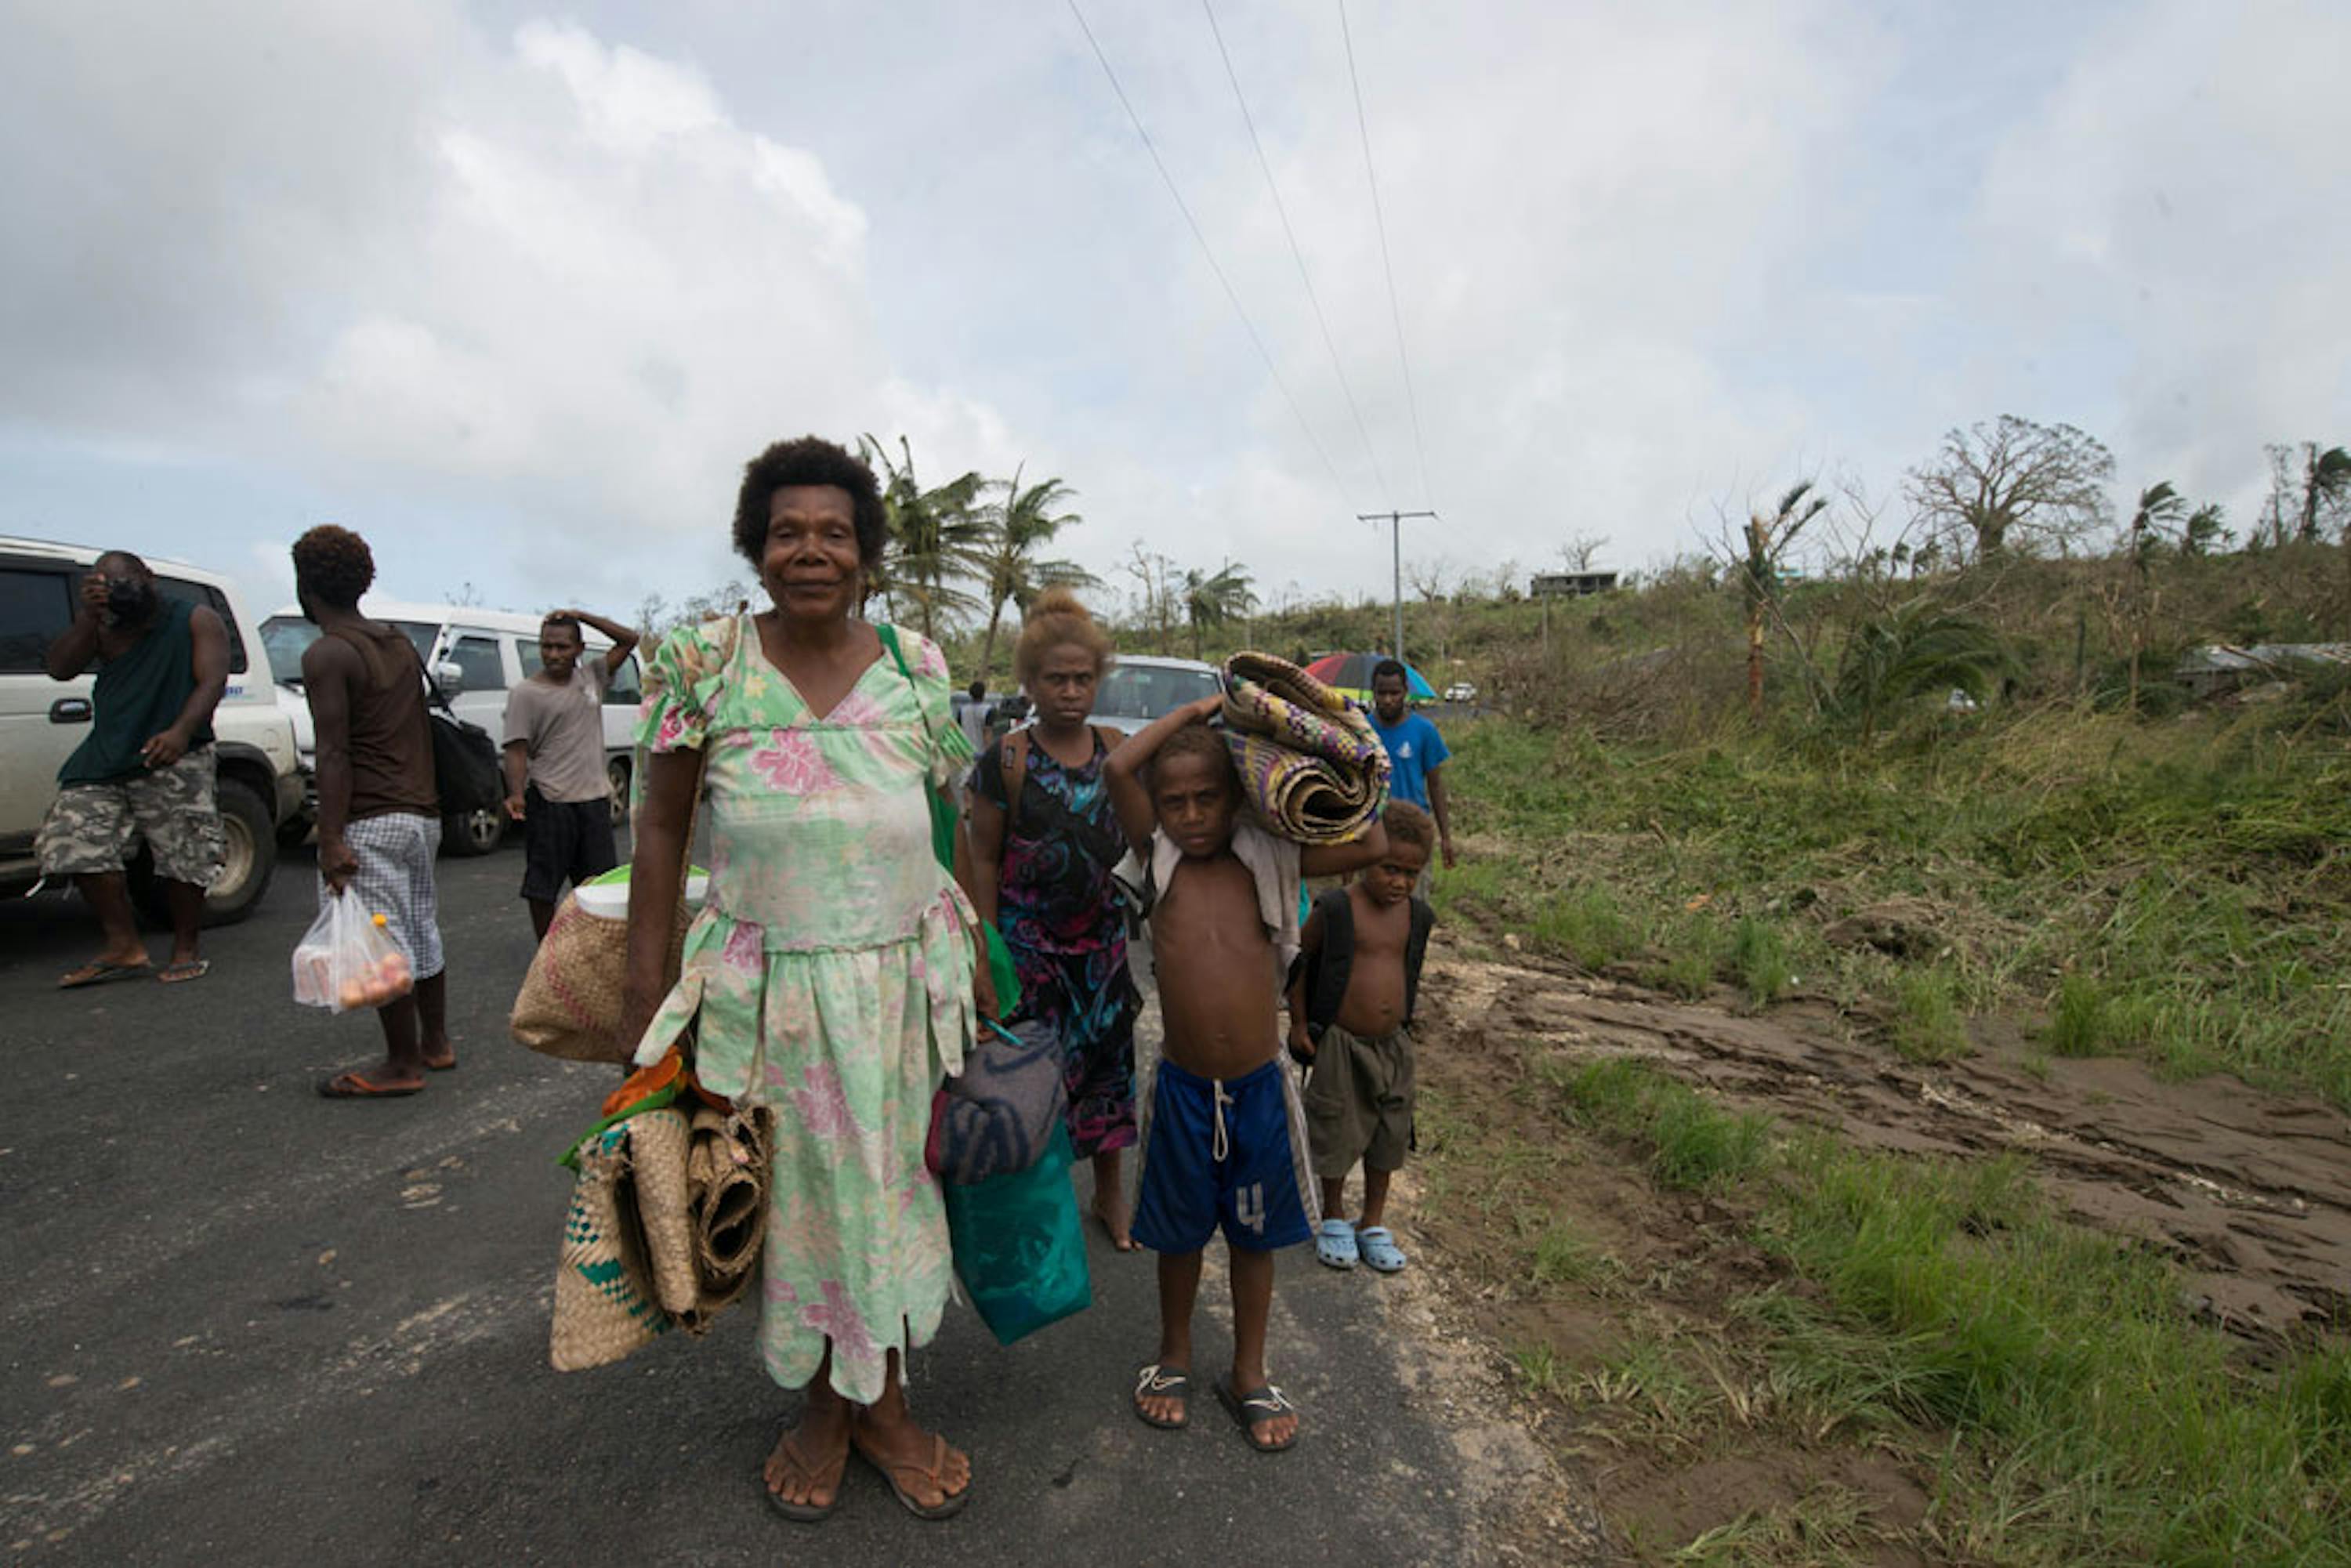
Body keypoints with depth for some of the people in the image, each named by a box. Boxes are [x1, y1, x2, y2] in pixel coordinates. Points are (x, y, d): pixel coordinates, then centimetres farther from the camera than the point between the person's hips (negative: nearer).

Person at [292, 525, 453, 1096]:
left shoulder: (327, 654, -11)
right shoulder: (400, 642, 13)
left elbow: (334, 754, -17)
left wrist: (331, 840, -18)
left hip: (371, 822, -9)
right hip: (422, 813, 9)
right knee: (421, 933, 16)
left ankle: (402, 1066, 5)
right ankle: (435, 1045, 25)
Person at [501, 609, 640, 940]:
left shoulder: (591, 677, 11)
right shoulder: (525, 694, -2)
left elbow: (629, 639, 13)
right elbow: (517, 750, -7)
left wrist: (581, 615, 2)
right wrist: (516, 794, -23)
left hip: (595, 799, 4)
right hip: (549, 803, -4)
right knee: (542, 888, 3)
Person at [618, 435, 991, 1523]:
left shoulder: (916, 668, 0)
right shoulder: (704, 664, -3)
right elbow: (661, 826, 1)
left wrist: (975, 960, 6)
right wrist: (645, 985, -2)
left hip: (902, 973, 1)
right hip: (763, 978, -1)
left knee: (892, 1183, 12)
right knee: (794, 1191, 13)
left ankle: (884, 1406, 36)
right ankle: (822, 1405, 38)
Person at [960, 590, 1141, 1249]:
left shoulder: (1118, 750, 1)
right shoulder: (1006, 761, -9)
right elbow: (984, 861, -6)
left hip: (1102, 936, 4)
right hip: (1029, 941, -3)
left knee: (1107, 1055, 13)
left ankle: (1110, 1189, 34)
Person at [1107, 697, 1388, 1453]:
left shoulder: (1268, 863, -2)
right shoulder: (1161, 859, -4)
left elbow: (1372, 846, -8)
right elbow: (1120, 767, -16)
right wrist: (1197, 711, -9)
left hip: (1260, 1086, 1)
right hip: (1182, 1087, 0)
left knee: (1254, 1235, 18)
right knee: (1180, 1232, 19)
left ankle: (1248, 1375, 39)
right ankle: (1174, 1356, 44)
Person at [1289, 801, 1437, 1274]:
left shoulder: (1417, 916, 0)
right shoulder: (1336, 908, -15)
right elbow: (1299, 960, -5)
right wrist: (1299, 1024, -5)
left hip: (1392, 1044, 5)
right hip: (1339, 1042, -5)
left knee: (1389, 1134, 15)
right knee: (1336, 1131, 8)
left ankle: (1373, 1222, 35)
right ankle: (1333, 1217, 32)